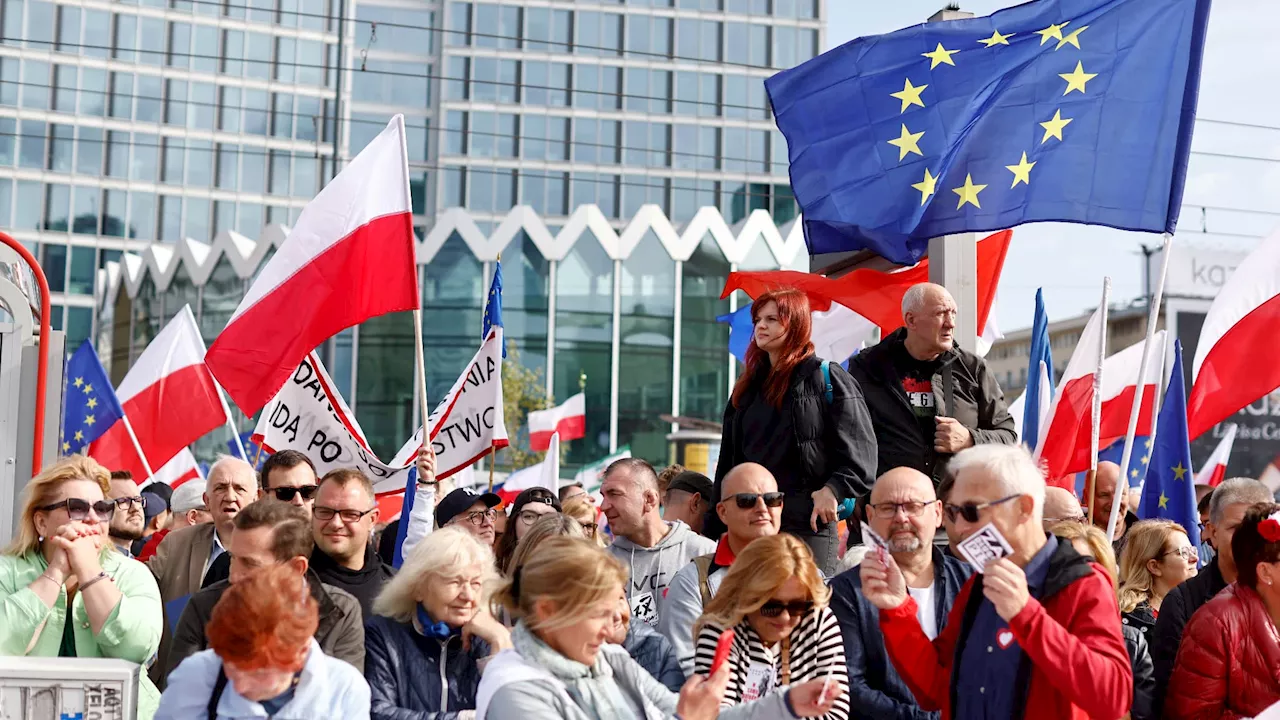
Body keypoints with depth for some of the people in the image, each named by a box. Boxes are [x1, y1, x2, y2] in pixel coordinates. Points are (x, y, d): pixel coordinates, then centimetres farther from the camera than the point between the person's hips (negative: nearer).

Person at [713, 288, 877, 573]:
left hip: (808, 518, -6)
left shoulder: (828, 379, 2)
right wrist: (716, 524, 17)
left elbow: (860, 447, -5)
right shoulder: (748, 387, 21)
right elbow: (729, 459, 22)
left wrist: (833, 489, -17)